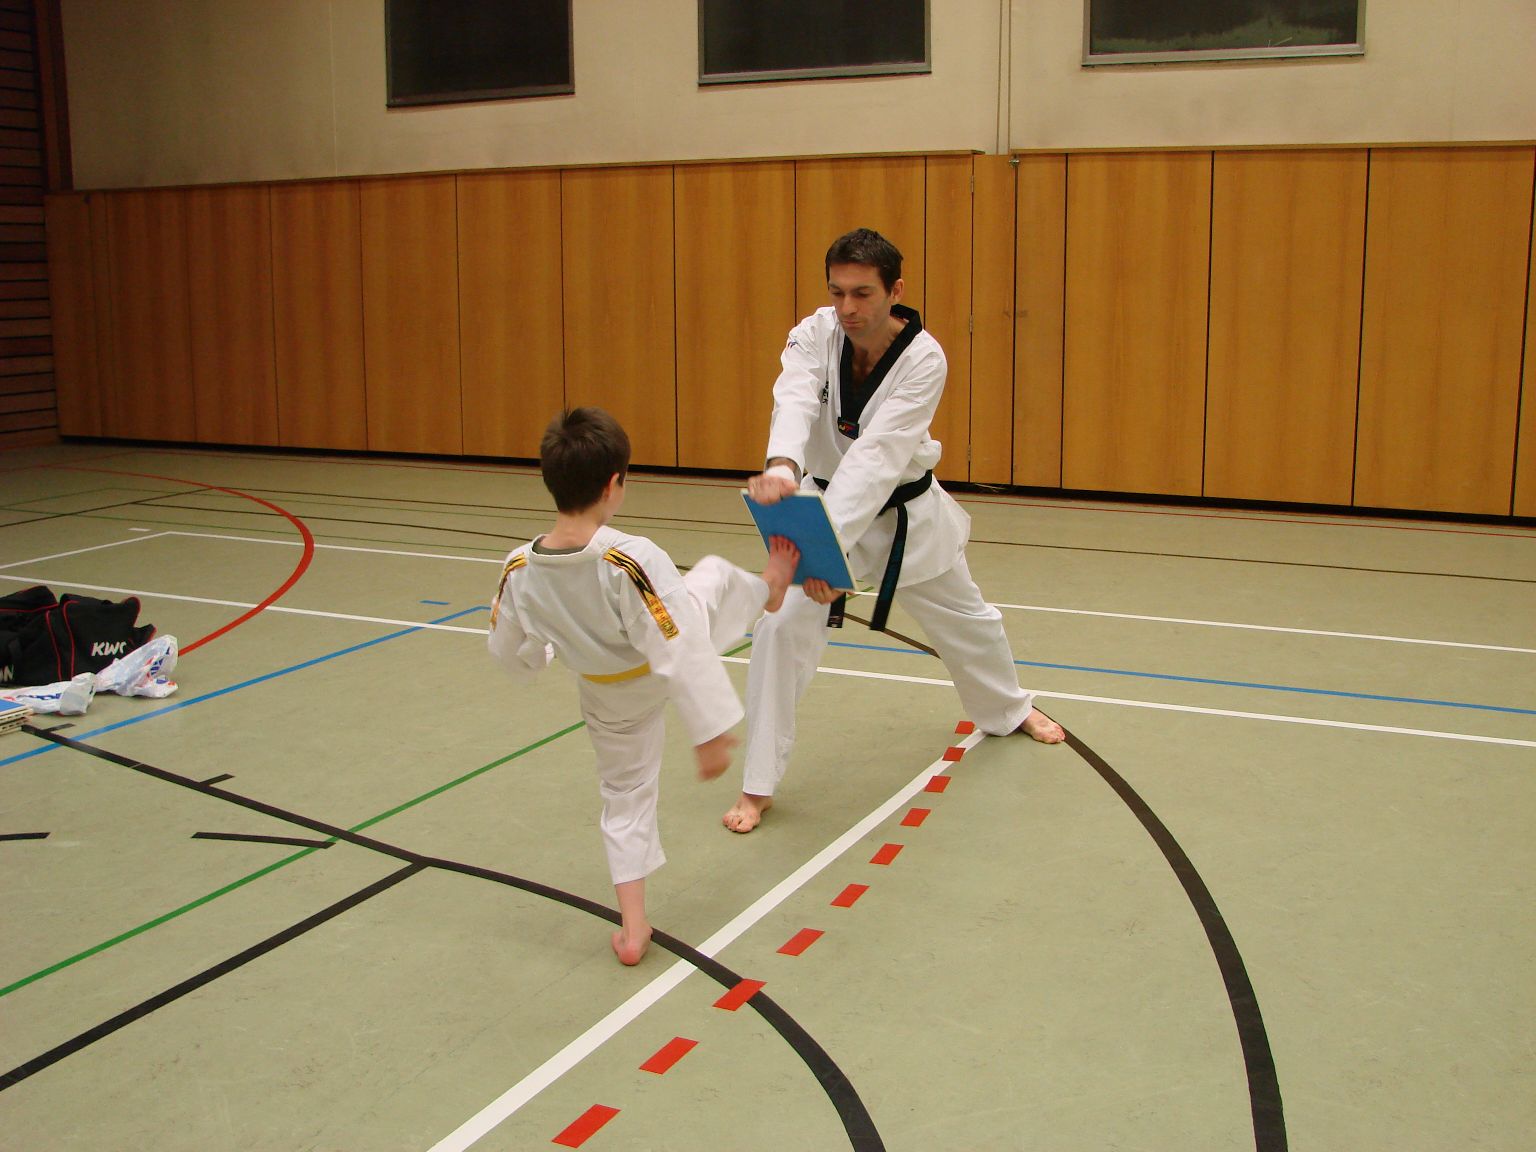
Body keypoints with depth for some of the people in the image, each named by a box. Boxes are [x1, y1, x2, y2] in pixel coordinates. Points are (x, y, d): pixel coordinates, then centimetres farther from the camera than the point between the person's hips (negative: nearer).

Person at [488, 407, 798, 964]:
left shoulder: (519, 572, -22)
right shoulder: (632, 561, -37)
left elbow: (512, 657, -5)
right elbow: (681, 652, -33)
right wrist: (709, 730, -25)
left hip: (611, 700, 3)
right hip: (663, 679, -3)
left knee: (625, 798, 22)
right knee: (712, 573, 20)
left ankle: (632, 931, 27)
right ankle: (768, 591, 53)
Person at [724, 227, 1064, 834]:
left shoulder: (923, 359, -26)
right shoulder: (816, 334, -20)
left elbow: (878, 453, -38)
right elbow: (795, 401, -40)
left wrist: (826, 543, -50)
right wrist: (782, 465, -63)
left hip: (906, 513, 0)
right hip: (823, 501, 0)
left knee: (965, 618, 20)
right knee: (782, 627, -16)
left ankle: (1010, 709, 53)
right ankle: (757, 786, -3)